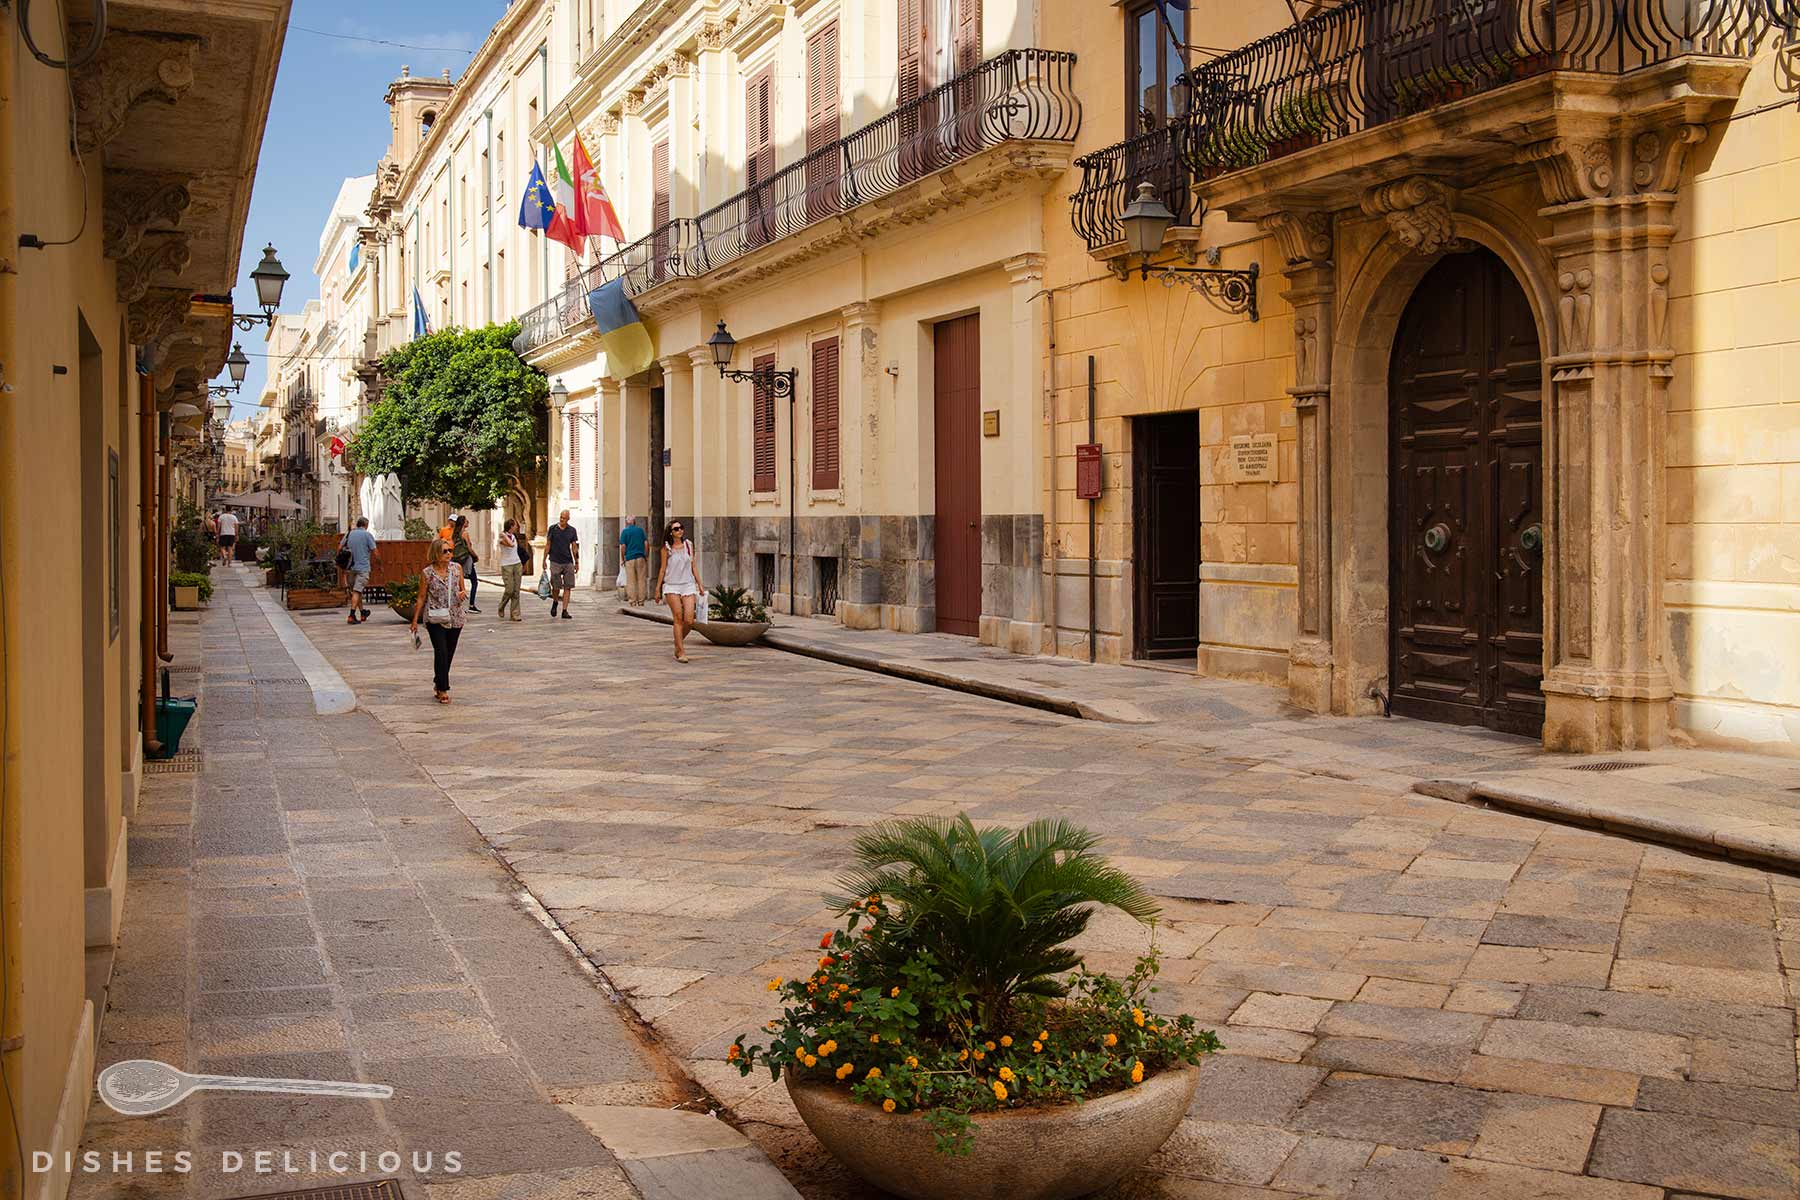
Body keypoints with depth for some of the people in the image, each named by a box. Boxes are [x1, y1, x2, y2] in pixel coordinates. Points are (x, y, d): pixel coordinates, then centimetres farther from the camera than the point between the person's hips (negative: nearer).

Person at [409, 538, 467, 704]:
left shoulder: (456, 568, 3)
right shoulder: (426, 573, -5)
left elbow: (463, 588, 14)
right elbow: (421, 597, 1)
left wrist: (463, 593, -11)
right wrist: (415, 620, 2)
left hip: (455, 618, 4)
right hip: (435, 619, -4)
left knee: (449, 653, 11)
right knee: (441, 652, -11)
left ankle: (438, 683, 31)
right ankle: (443, 690, -6)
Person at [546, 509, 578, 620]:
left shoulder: (572, 530, 6)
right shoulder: (553, 529, 2)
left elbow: (574, 547, 9)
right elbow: (548, 545, 5)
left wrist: (577, 562, 6)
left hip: (568, 562, 2)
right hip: (555, 562, -2)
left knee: (568, 587, -3)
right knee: (556, 587, -3)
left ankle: (565, 611, -1)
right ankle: (555, 602, 28)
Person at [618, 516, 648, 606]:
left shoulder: (625, 531, 1)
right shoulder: (640, 530, 8)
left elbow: (623, 546, -5)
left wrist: (622, 559, 4)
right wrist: (646, 556, 11)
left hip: (630, 558, -2)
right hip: (640, 557, 2)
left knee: (631, 581, 3)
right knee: (641, 580, 6)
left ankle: (632, 599, 1)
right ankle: (641, 600, 6)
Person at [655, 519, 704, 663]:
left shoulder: (689, 545, 8)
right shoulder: (666, 548, 0)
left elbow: (693, 566, 13)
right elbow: (663, 569, 4)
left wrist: (700, 584, 10)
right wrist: (658, 589, 5)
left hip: (688, 585, 3)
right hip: (672, 586, -3)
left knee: (689, 621, -6)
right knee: (678, 619, -5)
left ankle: (679, 642, 22)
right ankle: (681, 652, 2)